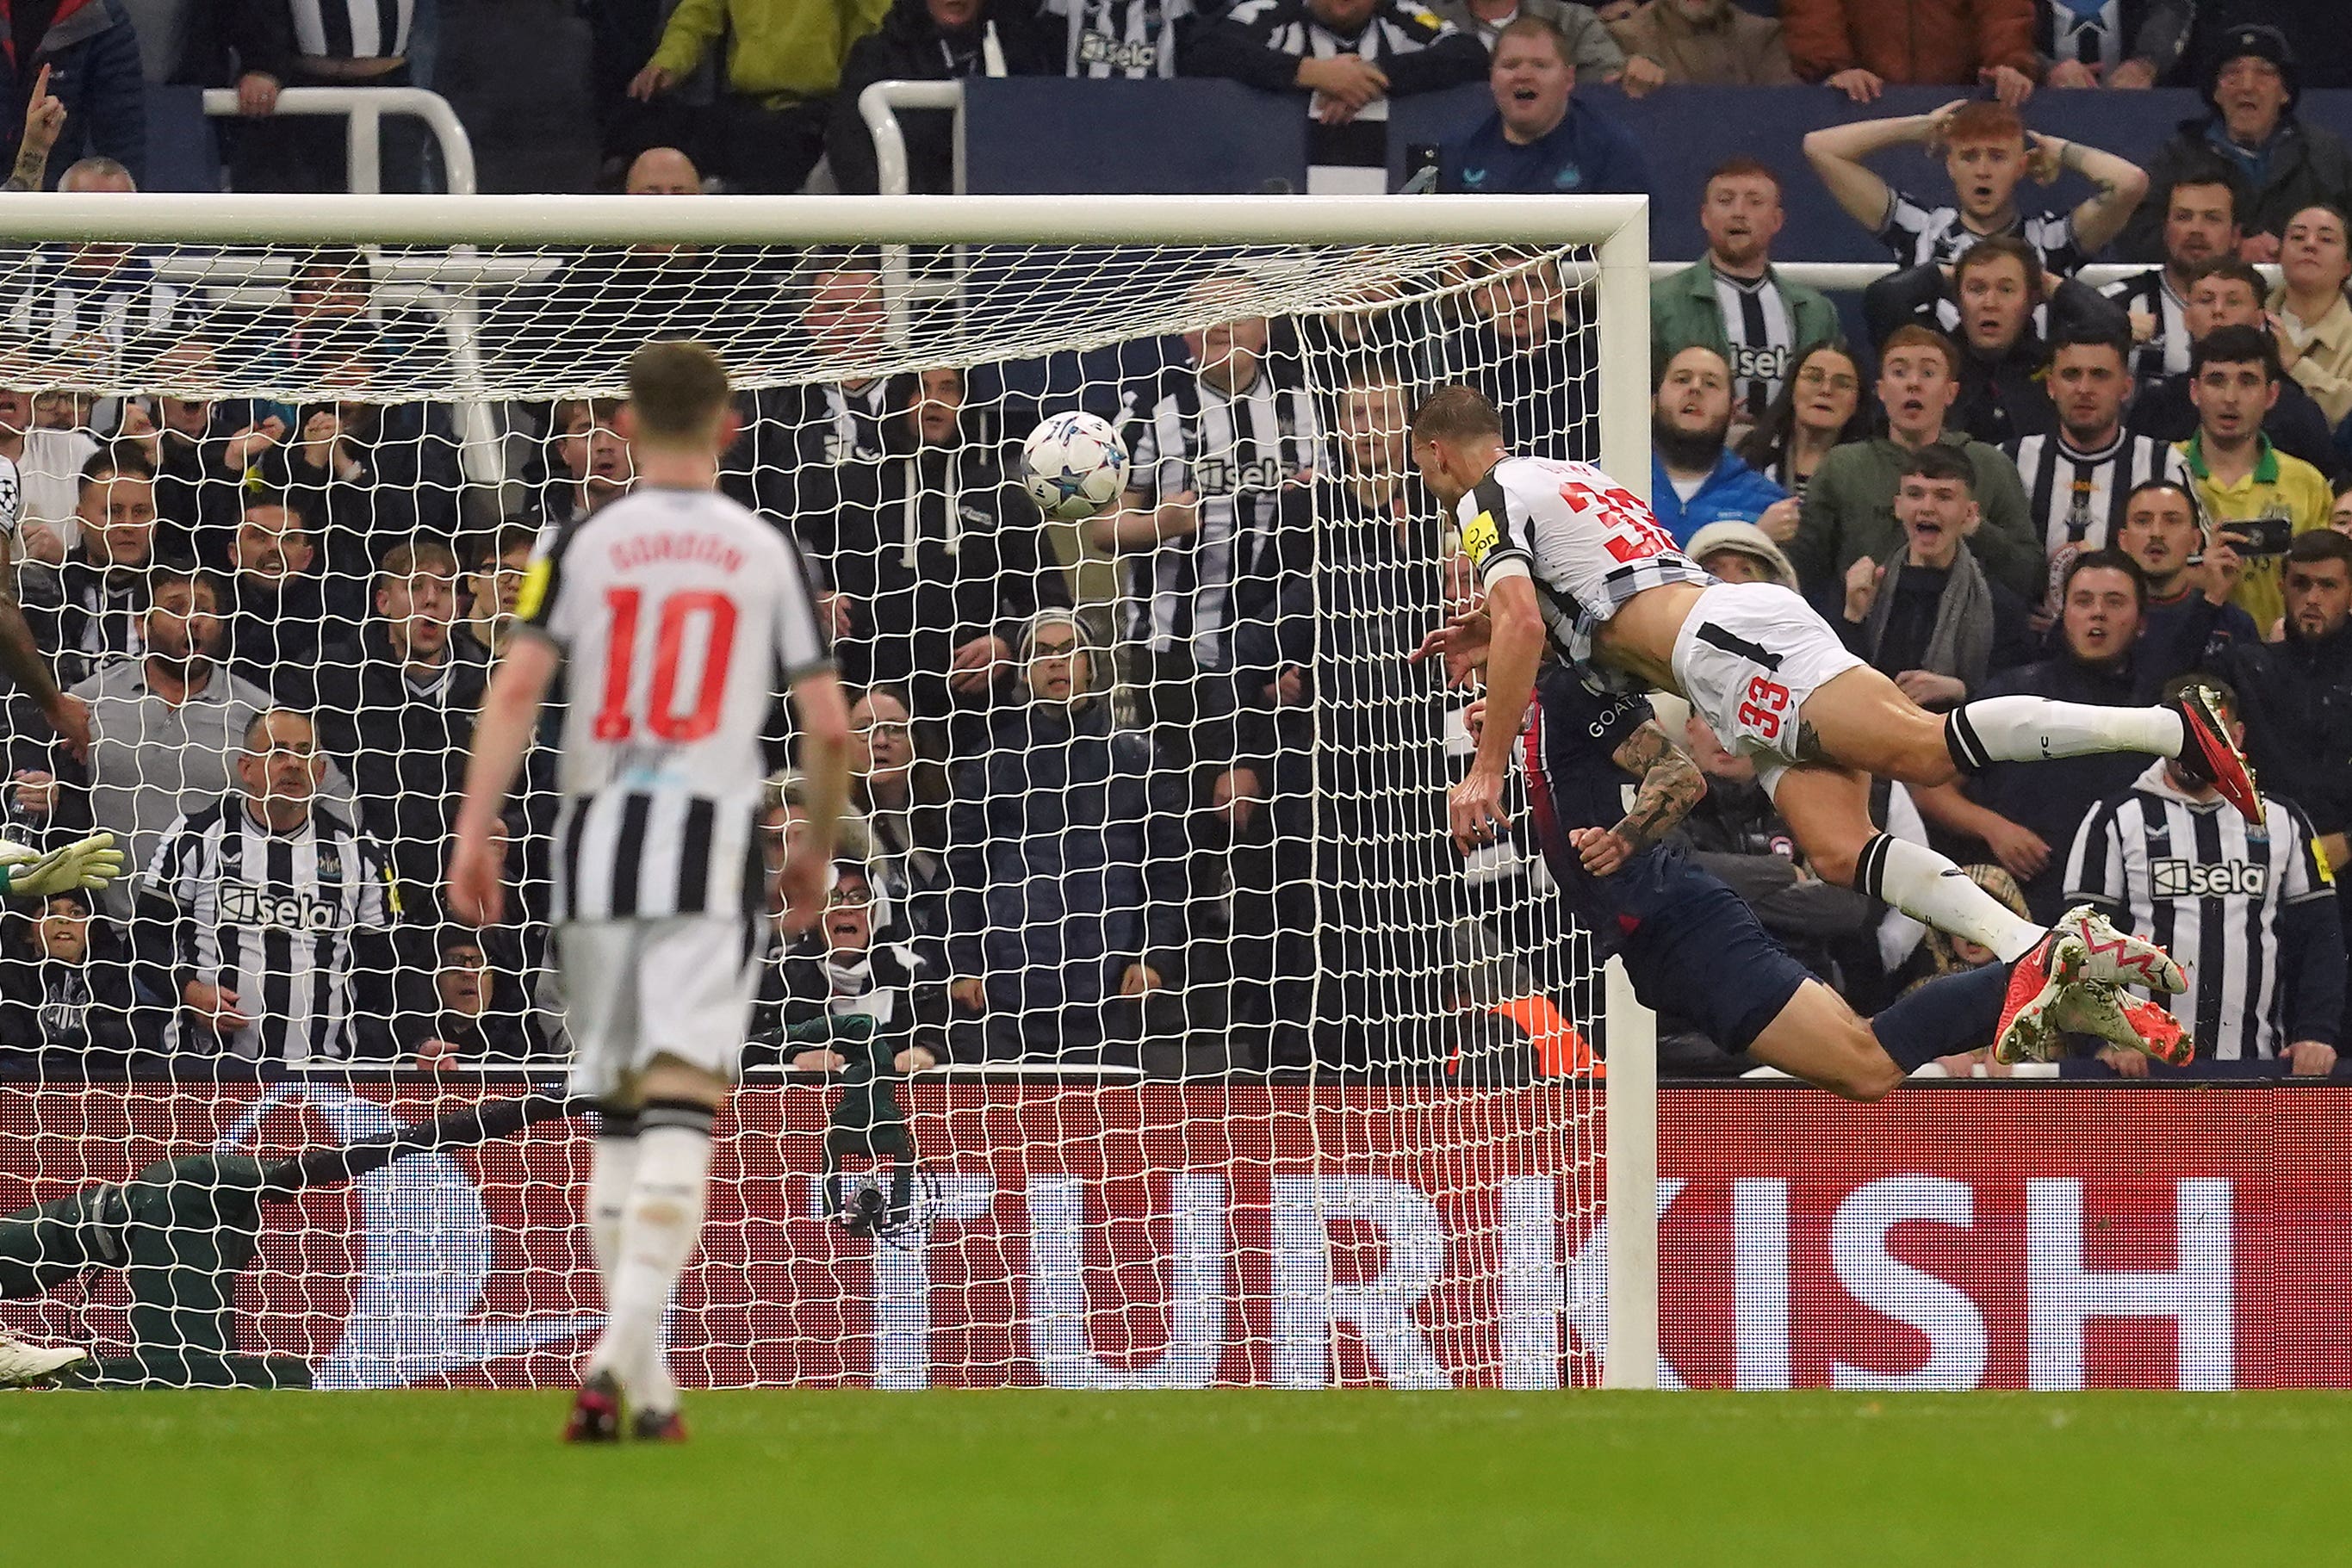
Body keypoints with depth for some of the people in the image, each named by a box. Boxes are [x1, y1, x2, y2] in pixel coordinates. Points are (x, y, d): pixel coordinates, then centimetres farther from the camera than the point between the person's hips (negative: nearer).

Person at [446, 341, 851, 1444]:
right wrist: (817, 850, 17)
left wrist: (474, 833, -9)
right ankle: (623, 1356, -26)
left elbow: (518, 686, -7)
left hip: (597, 845, 2)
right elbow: (828, 725, 3)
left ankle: (645, 1388, 14)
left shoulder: (582, 545, 4)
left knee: (618, 1120, 13)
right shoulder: (767, 554, 5)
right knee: (679, 1117, -8)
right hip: (711, 850, -2)